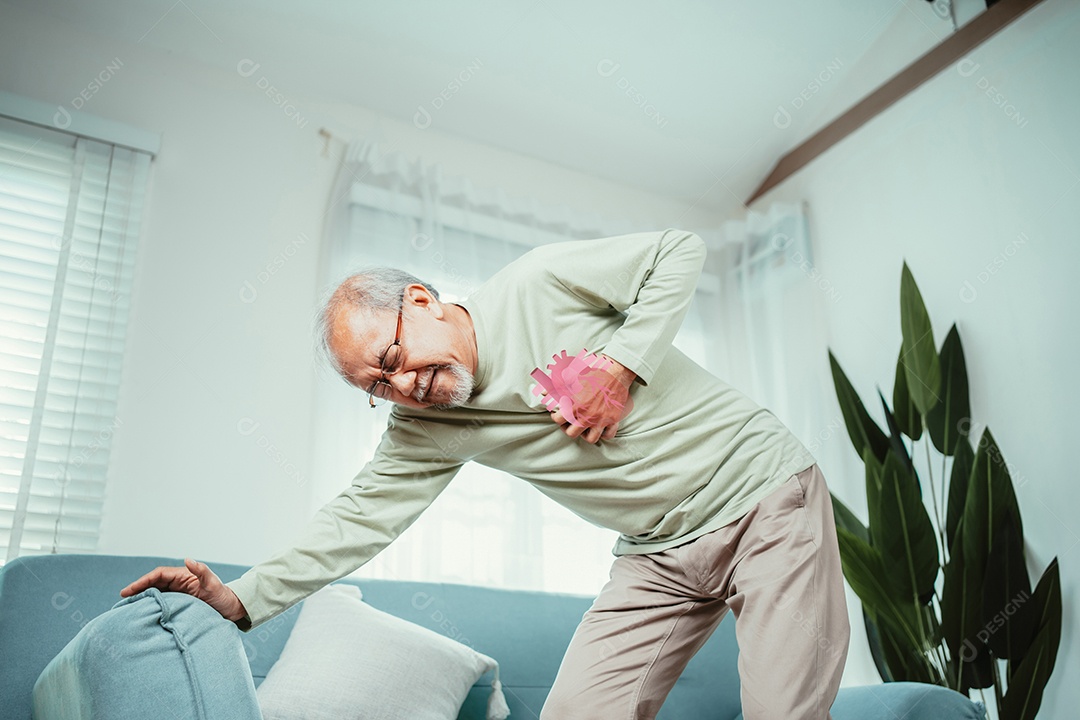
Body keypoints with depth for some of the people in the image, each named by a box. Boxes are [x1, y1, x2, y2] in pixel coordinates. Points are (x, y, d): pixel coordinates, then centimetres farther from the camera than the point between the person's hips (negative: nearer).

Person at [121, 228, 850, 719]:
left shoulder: (540, 283, -14)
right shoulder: (424, 430, 0)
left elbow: (680, 251, -9)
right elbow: (361, 517, 1)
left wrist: (622, 365, -19)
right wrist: (242, 597, -7)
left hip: (763, 491, -4)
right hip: (660, 554, 5)